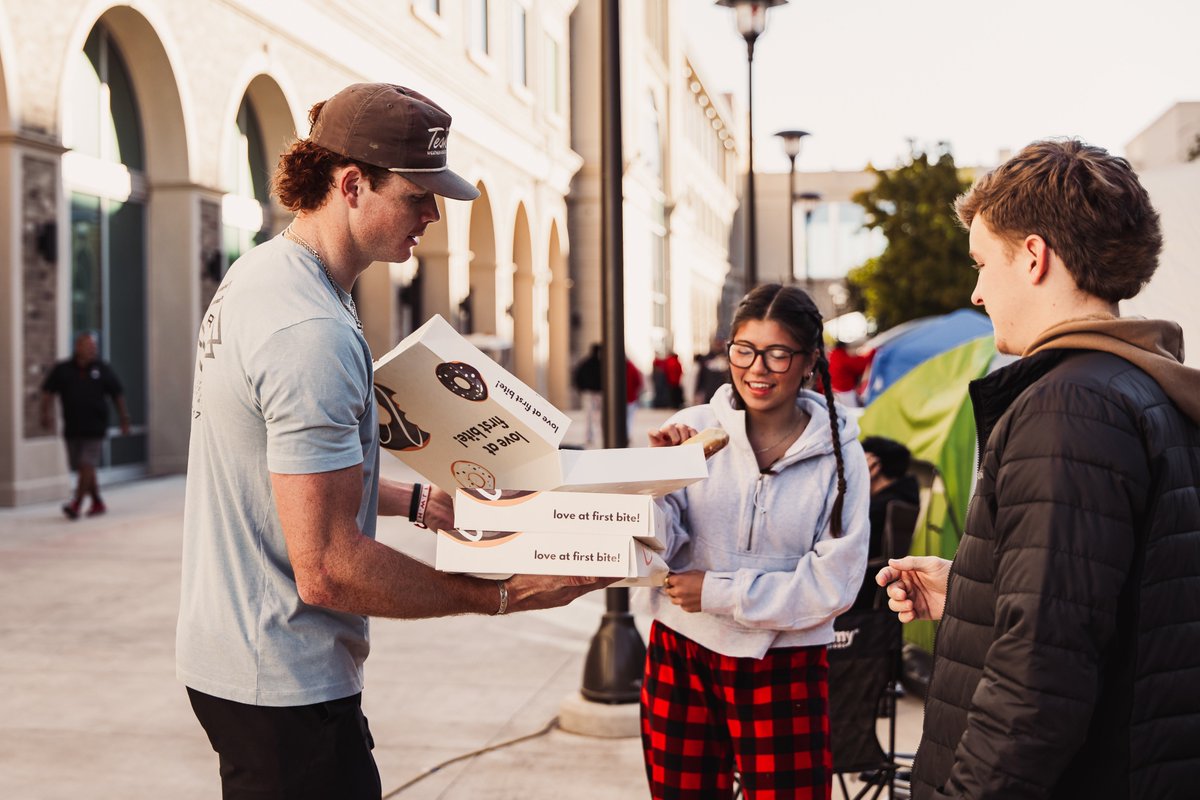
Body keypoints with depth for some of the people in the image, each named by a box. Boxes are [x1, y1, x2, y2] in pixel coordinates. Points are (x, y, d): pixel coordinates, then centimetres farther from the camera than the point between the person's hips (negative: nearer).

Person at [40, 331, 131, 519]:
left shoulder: (103, 370, 1)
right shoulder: (62, 370, 3)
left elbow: (118, 395, 7)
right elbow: (48, 391, 6)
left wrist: (124, 420, 7)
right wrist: (47, 412, -8)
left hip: (95, 428, -3)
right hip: (72, 429, 3)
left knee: (87, 465, -12)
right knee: (82, 468, 10)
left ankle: (77, 503, -11)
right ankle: (97, 503, 23)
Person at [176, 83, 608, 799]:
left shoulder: (258, 272, 7)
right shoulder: (314, 332, -26)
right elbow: (327, 568, -27)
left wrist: (417, 502, 13)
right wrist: (500, 594, -20)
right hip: (284, 685, -10)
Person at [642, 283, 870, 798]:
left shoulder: (837, 455, -5)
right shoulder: (694, 429, -4)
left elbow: (834, 585, -11)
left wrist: (717, 592, -14)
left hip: (783, 672, -1)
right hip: (680, 659, 1)